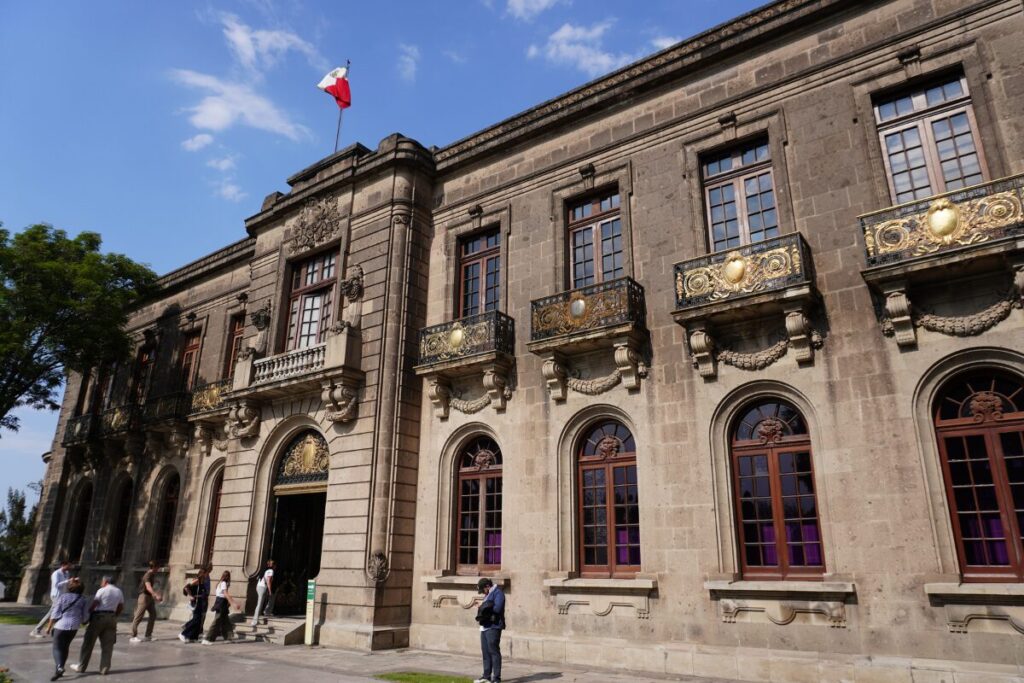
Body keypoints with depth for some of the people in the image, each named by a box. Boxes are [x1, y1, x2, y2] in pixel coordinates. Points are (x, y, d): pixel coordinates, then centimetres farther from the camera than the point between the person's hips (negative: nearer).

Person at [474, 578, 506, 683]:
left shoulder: (498, 593, -8)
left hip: (493, 627, -9)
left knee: (494, 651, -7)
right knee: (485, 652, 14)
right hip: (484, 627, 9)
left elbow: (497, 608, -19)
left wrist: (484, 609, -7)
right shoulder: (488, 595, 22)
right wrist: (480, 616, 0)